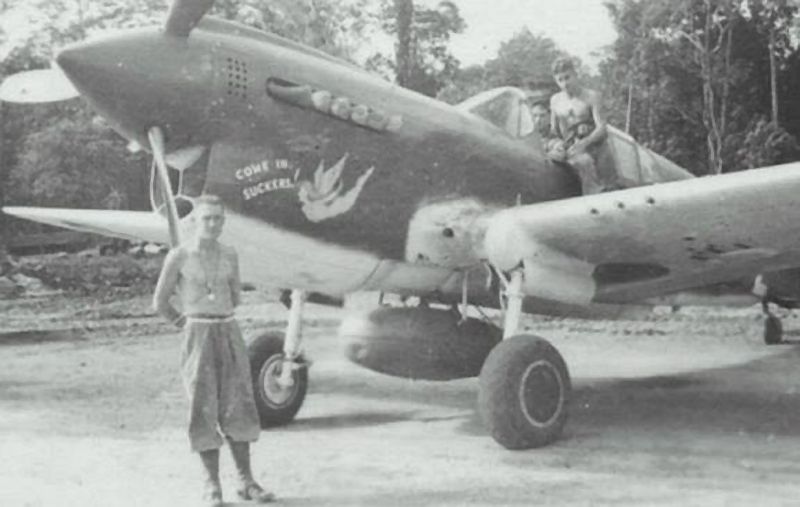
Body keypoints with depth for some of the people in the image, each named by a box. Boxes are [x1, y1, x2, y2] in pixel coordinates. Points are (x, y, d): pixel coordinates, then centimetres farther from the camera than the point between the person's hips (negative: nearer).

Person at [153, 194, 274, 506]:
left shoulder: (229, 255, 8)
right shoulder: (179, 256, -4)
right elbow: (160, 302, 3)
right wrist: (186, 324, 10)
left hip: (230, 334, 4)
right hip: (198, 337, -4)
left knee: (237, 407, 3)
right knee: (204, 411, -1)